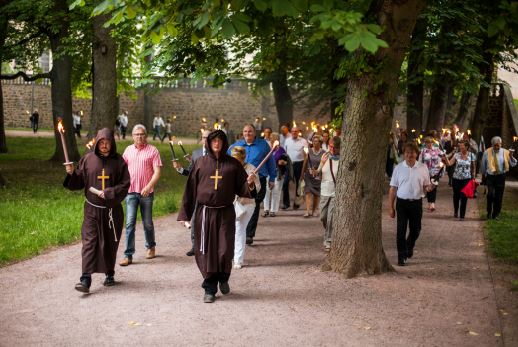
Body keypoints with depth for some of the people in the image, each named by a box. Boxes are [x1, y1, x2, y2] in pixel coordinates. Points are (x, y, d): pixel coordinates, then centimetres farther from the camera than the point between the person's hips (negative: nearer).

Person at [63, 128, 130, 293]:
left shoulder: (118, 161, -2)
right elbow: (79, 182, 4)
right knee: (89, 241, -8)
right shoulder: (88, 159, 2)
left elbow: (124, 185, -5)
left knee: (110, 243, 11)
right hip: (92, 209, 0)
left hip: (112, 210, 0)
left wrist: (109, 193, -17)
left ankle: (110, 274, 29)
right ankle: (86, 279, -13)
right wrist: (72, 174, -14)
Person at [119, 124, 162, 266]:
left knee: (147, 223, 12)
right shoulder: (128, 150, 9)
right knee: (130, 223, -4)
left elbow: (157, 172, -8)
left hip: (146, 192, -2)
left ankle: (151, 247, 34)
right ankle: (128, 255, -3)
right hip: (131, 191, 2)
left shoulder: (152, 150, -3)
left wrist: (149, 186, -20)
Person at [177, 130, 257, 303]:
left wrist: (250, 184, -17)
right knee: (206, 252, 3)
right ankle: (210, 288, 16)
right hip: (204, 213, 1)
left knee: (225, 251, -5)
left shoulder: (233, 164, 4)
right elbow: (190, 189, 4)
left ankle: (223, 279, 26)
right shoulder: (201, 163, 4)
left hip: (225, 213, -1)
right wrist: (184, 214, 1)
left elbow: (241, 190, 6)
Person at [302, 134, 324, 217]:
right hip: (309, 175, 0)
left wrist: (317, 171, -14)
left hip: (318, 175, 0)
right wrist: (303, 173, 7)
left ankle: (314, 211, 20)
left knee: (316, 194, 6)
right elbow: (305, 163, 7)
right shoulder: (309, 151, 3)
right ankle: (308, 211, -19)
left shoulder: (323, 153, -2)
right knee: (308, 192, -12)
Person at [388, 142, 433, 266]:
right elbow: (393, 188, 1)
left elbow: (426, 185, 10)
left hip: (416, 203, 2)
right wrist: (390, 207, -1)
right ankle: (401, 256, 8)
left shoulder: (423, 168, 2)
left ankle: (409, 246, 43)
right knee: (401, 230, -3)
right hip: (402, 202, -2)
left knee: (415, 230, 13)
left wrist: (428, 187, -16)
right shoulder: (398, 168, -1)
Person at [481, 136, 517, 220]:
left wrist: (511, 157, -23)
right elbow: (483, 165, 12)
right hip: (490, 176, -1)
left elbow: (513, 164, -4)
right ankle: (489, 212, 3)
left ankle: (495, 215, 18)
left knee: (499, 197, 3)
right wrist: (483, 176, 19)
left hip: (500, 176, 1)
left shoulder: (505, 152, -2)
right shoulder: (487, 152, -1)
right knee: (490, 194, -17)